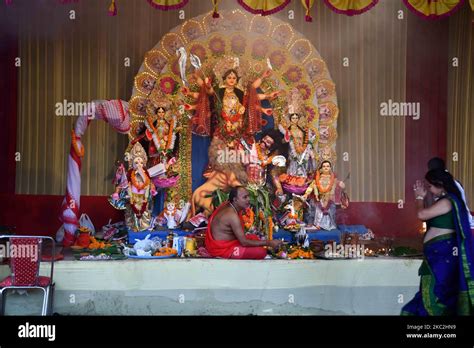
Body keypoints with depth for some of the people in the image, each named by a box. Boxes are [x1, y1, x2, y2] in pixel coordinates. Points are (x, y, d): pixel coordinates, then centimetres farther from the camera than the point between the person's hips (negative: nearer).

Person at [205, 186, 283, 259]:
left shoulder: (227, 205, 3)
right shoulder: (232, 215, -27)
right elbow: (244, 242, -24)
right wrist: (268, 243, -19)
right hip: (221, 249, -10)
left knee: (253, 238, 21)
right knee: (261, 252, -16)